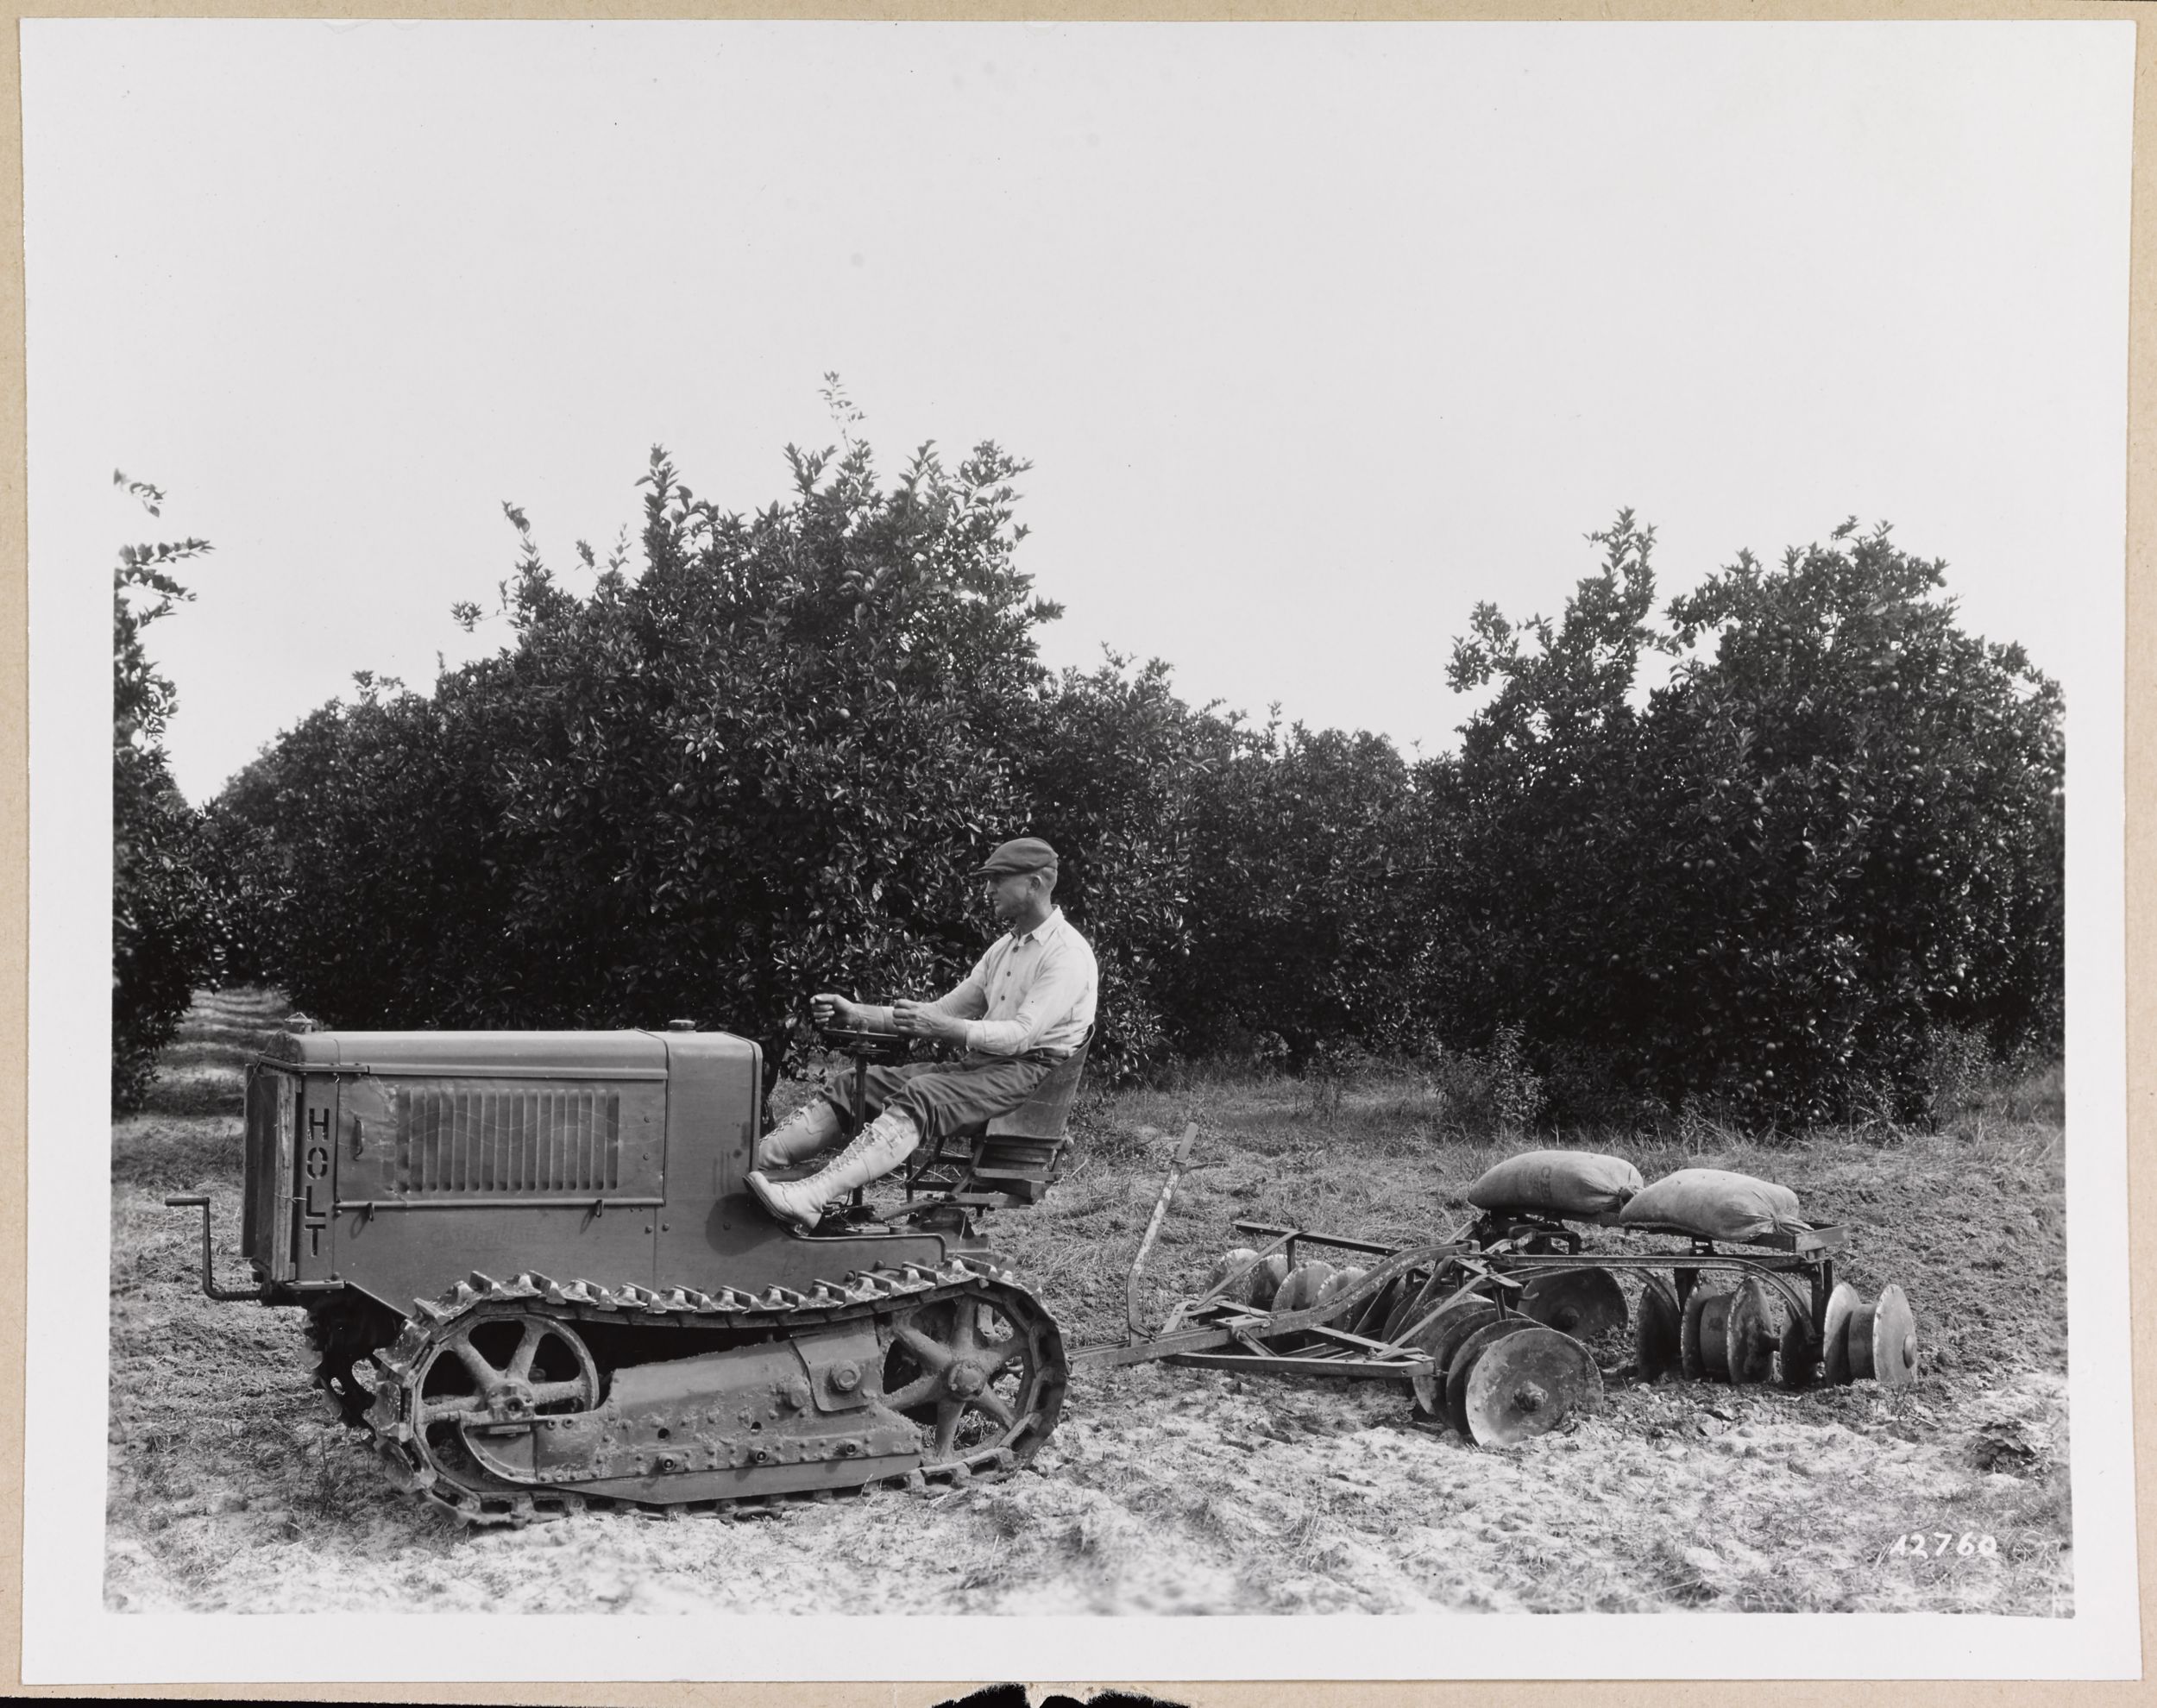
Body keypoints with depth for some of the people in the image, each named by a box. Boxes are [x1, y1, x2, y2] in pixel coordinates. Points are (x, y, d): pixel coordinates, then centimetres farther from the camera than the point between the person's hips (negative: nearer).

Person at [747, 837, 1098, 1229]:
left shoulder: (1068, 954, -10)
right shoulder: (1006, 946, 20)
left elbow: (1021, 1033, -21)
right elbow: (946, 1009, 18)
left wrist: (940, 1028, -32)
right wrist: (855, 1015, 7)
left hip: (1029, 1073, -9)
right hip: (978, 1064, 9)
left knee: (917, 1097, -34)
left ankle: (810, 1197, -51)